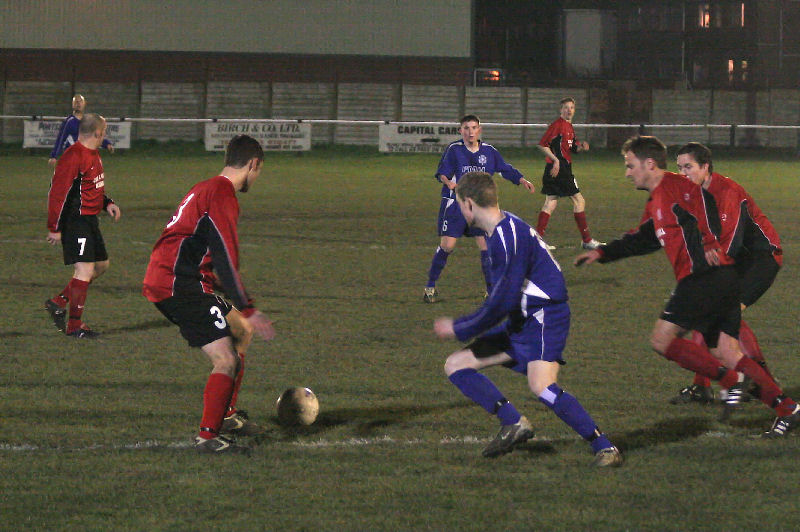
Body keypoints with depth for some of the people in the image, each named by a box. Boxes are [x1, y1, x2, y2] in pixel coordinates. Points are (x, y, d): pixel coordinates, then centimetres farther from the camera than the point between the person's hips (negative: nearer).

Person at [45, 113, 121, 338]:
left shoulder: (93, 155, 14)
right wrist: (55, 228, -19)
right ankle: (74, 326, -4)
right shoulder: (74, 157, -19)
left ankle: (59, 302, 23)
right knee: (85, 269, -11)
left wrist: (108, 203, 8)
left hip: (90, 221, 10)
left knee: (101, 265, 16)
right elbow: (58, 192, -20)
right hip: (75, 221, -10)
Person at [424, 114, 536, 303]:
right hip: (455, 203, -3)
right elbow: (442, 173, -10)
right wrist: (448, 182, -31)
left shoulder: (489, 151, 6)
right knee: (447, 245, -8)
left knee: (486, 245, -3)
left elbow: (506, 169, 14)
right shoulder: (454, 150, -5)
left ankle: (492, 291, 6)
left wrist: (522, 180, 2)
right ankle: (430, 286, 8)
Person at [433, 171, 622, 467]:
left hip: (544, 317, -11)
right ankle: (514, 423, -4)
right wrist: (460, 326, 25)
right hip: (520, 323, 11)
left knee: (540, 385, -31)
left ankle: (604, 447, -23)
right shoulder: (501, 231, 12)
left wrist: (459, 329, -9)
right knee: (455, 365, 7)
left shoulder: (509, 237, -19)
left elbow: (503, 302, -20)